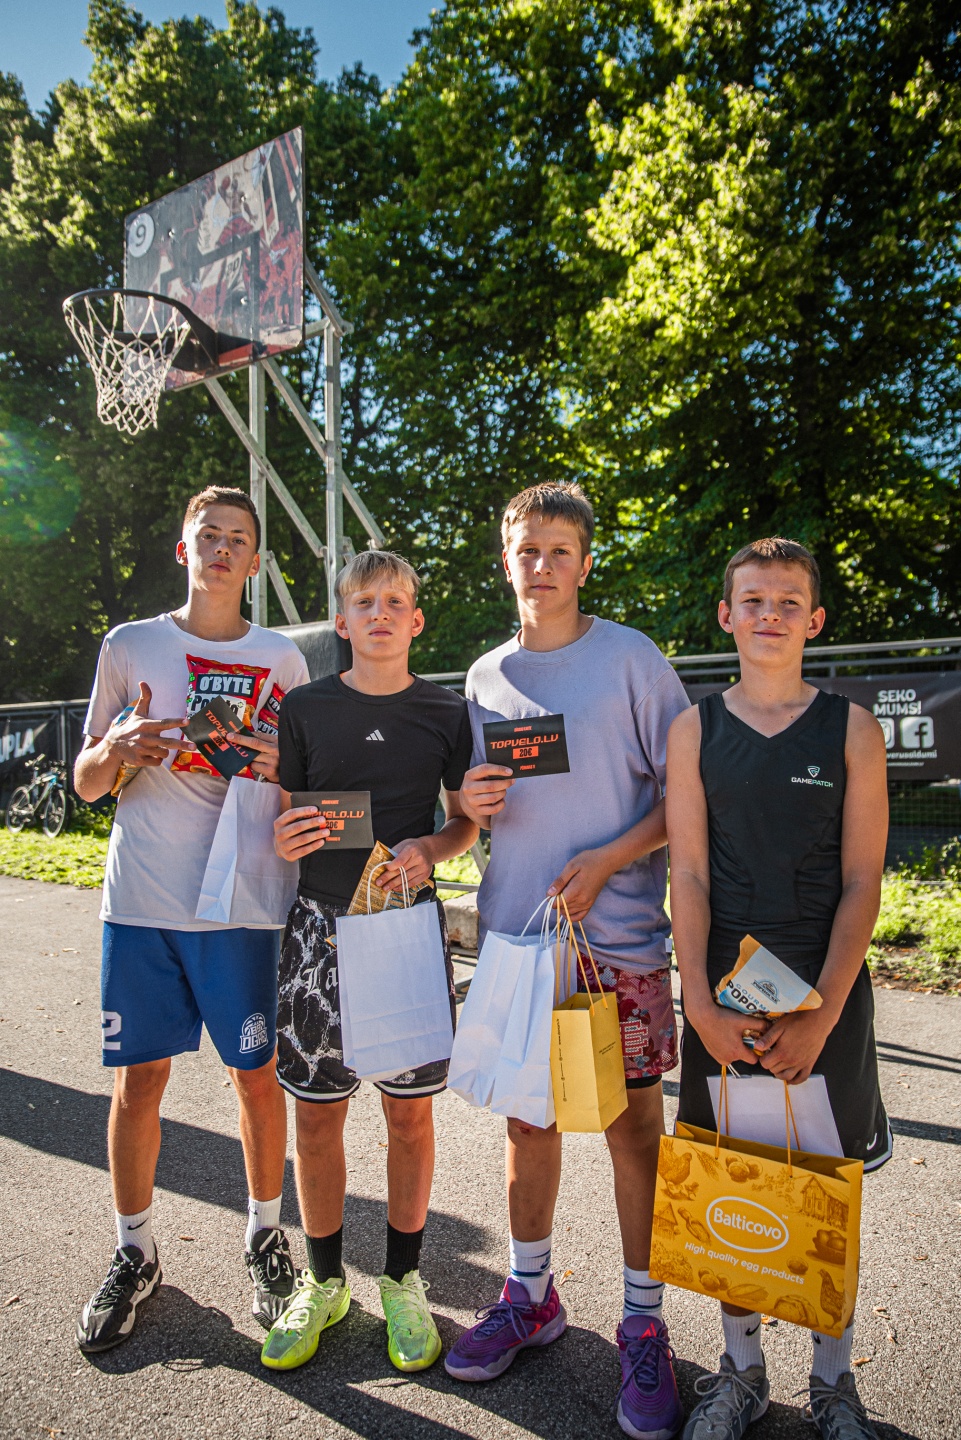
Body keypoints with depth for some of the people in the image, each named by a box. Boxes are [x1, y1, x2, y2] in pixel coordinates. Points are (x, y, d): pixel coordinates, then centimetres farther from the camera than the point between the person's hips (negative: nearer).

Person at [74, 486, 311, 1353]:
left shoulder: (281, 660, 4)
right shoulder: (129, 647, 6)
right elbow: (86, 784, 8)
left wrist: (281, 769, -14)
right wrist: (117, 748, -14)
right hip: (140, 901, 1)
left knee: (259, 1075, 7)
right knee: (138, 1078, 9)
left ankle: (266, 1234, 31)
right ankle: (135, 1254, 31)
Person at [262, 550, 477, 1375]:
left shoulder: (445, 713, 2)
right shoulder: (306, 709, 3)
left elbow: (467, 819, 9)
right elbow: (282, 818, 7)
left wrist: (432, 849, -11)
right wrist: (283, 841, -16)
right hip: (321, 922, 1)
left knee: (410, 1110, 9)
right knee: (318, 1112, 9)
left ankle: (403, 1280, 30)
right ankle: (324, 1282, 31)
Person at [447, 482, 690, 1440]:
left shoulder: (632, 659, -3)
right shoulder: (485, 676, 10)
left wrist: (606, 860, -17)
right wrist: (468, 805, -4)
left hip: (618, 937, -4)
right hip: (512, 931, 4)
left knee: (633, 1123, 6)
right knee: (527, 1115, 15)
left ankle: (643, 1324, 26)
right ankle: (529, 1295, 35)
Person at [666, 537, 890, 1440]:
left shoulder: (851, 729, -1)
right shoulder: (695, 730, 1)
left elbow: (862, 881, -4)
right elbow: (688, 874, -2)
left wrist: (820, 1013, -11)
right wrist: (704, 1007, -9)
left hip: (827, 993, 0)